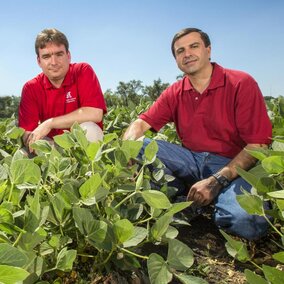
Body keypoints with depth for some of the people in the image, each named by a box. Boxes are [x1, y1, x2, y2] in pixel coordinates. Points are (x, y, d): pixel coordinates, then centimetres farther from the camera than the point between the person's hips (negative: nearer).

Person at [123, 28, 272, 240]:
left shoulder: (241, 84, -8)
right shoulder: (175, 93, 7)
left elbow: (258, 145, -12)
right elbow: (141, 123, 2)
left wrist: (216, 181, -22)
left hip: (233, 165, -3)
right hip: (191, 161, 4)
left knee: (247, 222, -34)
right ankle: (181, 198, -5)